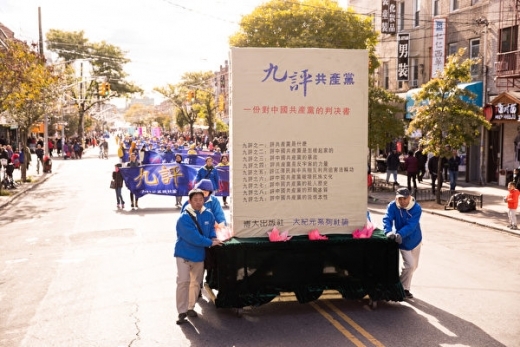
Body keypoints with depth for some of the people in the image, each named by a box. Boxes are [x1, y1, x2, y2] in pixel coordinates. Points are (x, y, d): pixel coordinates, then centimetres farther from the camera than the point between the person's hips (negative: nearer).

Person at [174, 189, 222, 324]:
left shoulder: (208, 215, -1)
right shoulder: (184, 218, -19)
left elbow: (211, 228, 18)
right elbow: (193, 237, -26)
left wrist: (214, 237, -3)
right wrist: (210, 243, -22)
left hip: (200, 254, 6)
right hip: (184, 254, -5)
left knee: (196, 283, 13)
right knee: (183, 282, -8)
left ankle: (190, 307, 28)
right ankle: (182, 311, -1)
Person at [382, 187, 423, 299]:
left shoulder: (416, 208, -21)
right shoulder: (392, 206, -18)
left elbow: (411, 225, -32)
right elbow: (387, 219, -29)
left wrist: (400, 234, -47)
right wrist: (388, 232, -49)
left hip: (415, 240, 3)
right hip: (403, 242, -2)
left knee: (413, 266, 16)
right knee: (409, 265, -12)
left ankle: (404, 287, 37)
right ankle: (403, 288, 8)